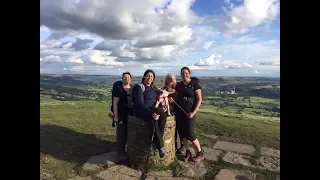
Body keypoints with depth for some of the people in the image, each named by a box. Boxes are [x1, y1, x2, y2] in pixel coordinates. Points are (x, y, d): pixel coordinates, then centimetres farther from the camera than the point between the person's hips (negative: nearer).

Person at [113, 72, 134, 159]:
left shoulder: (133, 89, 9)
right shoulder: (118, 89, -7)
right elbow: (115, 103, -10)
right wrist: (116, 116, -14)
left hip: (132, 115, 5)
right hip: (122, 115, -5)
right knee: (121, 134, 4)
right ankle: (120, 152, 19)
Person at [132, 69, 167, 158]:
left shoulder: (153, 87, 13)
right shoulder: (139, 87, -9)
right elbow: (140, 103, -20)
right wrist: (152, 113, -30)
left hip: (153, 109, 6)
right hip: (141, 110, -6)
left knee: (163, 116, -27)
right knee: (153, 120, -36)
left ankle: (155, 142, -23)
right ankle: (160, 146, -26)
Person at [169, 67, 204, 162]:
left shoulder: (195, 84, -5)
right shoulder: (178, 85, 9)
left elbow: (199, 99, -7)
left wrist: (193, 112, -15)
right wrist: (173, 100, -6)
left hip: (189, 113, -5)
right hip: (179, 112, 5)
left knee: (190, 134, -4)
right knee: (182, 132, 6)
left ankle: (200, 153, 17)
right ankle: (188, 152, 24)